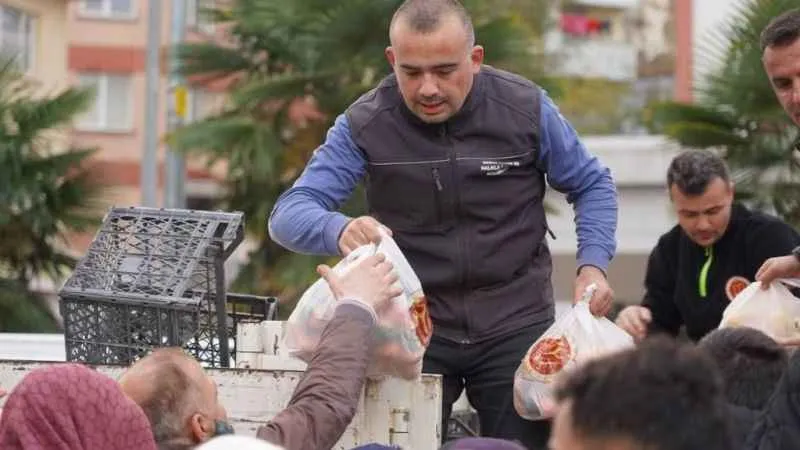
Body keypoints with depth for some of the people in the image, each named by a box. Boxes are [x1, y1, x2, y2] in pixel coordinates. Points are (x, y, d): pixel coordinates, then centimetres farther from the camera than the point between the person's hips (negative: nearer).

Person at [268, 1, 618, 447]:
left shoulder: (526, 108, -9)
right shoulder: (365, 125, -11)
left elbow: (592, 185, 6)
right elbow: (290, 213, -16)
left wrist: (593, 264, -11)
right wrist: (340, 230, -39)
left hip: (517, 326, 0)